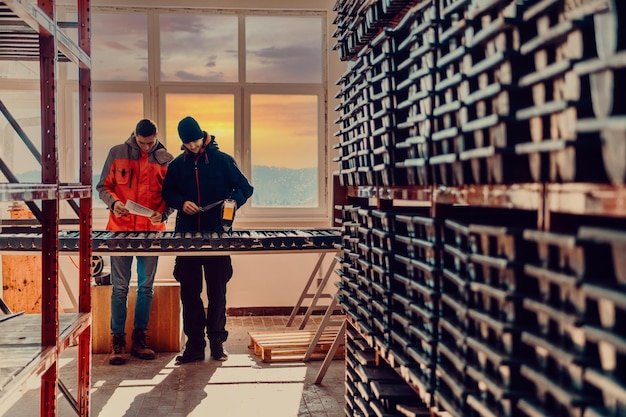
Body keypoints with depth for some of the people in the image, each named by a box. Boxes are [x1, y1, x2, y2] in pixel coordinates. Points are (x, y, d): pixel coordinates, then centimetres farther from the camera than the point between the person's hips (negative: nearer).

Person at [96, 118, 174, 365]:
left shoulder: (165, 159, 1)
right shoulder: (117, 153, 1)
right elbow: (103, 186, 6)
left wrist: (163, 213, -14)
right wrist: (113, 202, -13)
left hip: (151, 230, 1)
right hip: (121, 229, -1)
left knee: (146, 287, 7)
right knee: (120, 287, 1)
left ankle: (139, 340, 16)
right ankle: (117, 342, 7)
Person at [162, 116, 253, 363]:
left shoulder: (222, 160, 0)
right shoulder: (177, 165, 7)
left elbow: (245, 187, 3)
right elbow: (167, 192, 13)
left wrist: (234, 201, -18)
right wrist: (181, 203, -8)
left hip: (217, 235, -2)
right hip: (187, 235, 3)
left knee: (217, 291, 4)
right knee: (189, 292, 5)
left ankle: (217, 343, 14)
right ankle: (194, 345, 13)